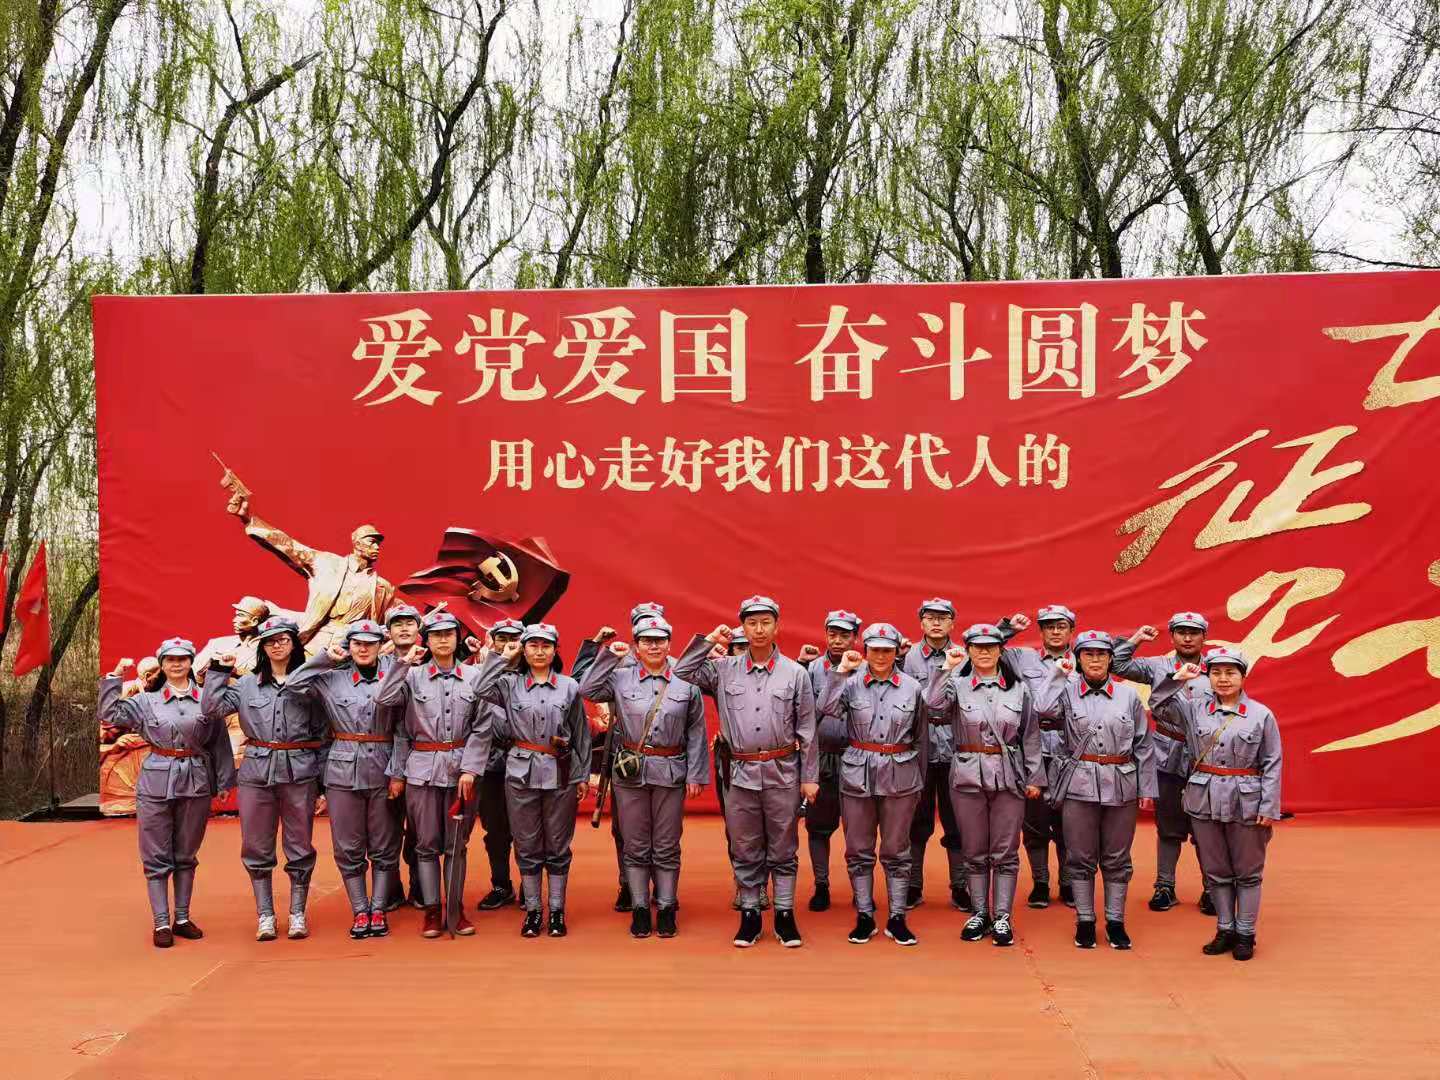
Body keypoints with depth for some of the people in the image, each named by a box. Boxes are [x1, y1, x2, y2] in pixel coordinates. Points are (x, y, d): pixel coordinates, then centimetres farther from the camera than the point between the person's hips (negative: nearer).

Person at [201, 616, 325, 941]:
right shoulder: (247, 684, 8)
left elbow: (322, 734, 4)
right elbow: (211, 709, -3)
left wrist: (323, 785, 2)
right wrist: (219, 670, -4)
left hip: (300, 774, -1)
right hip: (257, 774, 2)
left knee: (300, 846, 5)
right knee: (257, 847, 7)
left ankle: (297, 914, 17)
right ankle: (264, 915, 19)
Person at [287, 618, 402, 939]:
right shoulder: (332, 678, 5)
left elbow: (404, 726, -2)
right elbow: (292, 685, -2)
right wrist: (325, 657, -4)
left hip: (382, 769, -1)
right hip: (343, 770, 1)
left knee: (385, 846, 6)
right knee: (348, 848, 6)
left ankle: (379, 910, 16)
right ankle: (359, 911, 15)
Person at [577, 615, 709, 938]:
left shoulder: (686, 682, 2)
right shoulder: (621, 678, 3)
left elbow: (696, 733, 4)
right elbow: (587, 690, -5)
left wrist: (695, 775, 1)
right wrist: (608, 656, -6)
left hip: (671, 772, 0)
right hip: (630, 772, 0)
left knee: (667, 847, 6)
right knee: (636, 847, 7)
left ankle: (666, 909, 17)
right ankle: (640, 909, 17)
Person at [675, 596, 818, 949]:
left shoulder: (795, 672, 0)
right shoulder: (725, 670, 4)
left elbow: (807, 729, 2)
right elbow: (682, 672, 3)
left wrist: (810, 777, 1)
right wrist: (708, 640, -3)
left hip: (782, 773, -1)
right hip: (741, 773, 1)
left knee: (782, 850, 8)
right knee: (745, 850, 9)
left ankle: (784, 915, 18)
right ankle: (750, 914, 21)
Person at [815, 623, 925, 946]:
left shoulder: (912, 687, 2)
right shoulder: (851, 683, -1)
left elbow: (921, 738, 9)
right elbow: (826, 709, -19)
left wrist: (920, 782, 11)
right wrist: (840, 670, -18)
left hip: (899, 776, 0)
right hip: (857, 774, 0)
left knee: (896, 851, 7)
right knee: (859, 850, 7)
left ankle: (896, 919, 17)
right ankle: (864, 917, 19)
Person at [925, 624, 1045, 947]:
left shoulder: (1020, 688, 5)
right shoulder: (957, 684, 1)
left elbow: (1031, 735, 7)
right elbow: (933, 701, -21)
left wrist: (1035, 777, 5)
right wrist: (947, 666, -22)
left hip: (1009, 775, 0)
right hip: (968, 775, 0)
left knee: (1005, 852, 4)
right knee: (975, 852, 9)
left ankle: (1002, 916, 12)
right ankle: (980, 913, 20)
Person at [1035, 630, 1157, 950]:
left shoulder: (1128, 695, 5)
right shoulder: (1067, 691, 2)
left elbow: (1143, 745, 8)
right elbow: (1044, 709, -20)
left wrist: (1146, 787, 5)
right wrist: (1059, 673, -9)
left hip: (1121, 786, 1)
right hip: (1079, 785, -1)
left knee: (1116, 859, 8)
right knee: (1081, 858, 6)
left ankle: (1115, 921, 20)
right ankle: (1085, 921, 17)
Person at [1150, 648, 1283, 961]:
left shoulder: (1262, 715, -3)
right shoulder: (1194, 708, 4)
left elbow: (1271, 764, -2)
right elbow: (1158, 706, 5)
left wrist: (1269, 807, -7)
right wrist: (1178, 678, -5)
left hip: (1245, 802, -3)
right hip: (1205, 800, 3)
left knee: (1247, 872, 7)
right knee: (1215, 871, 11)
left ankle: (1245, 934, 17)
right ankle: (1225, 930, 24)